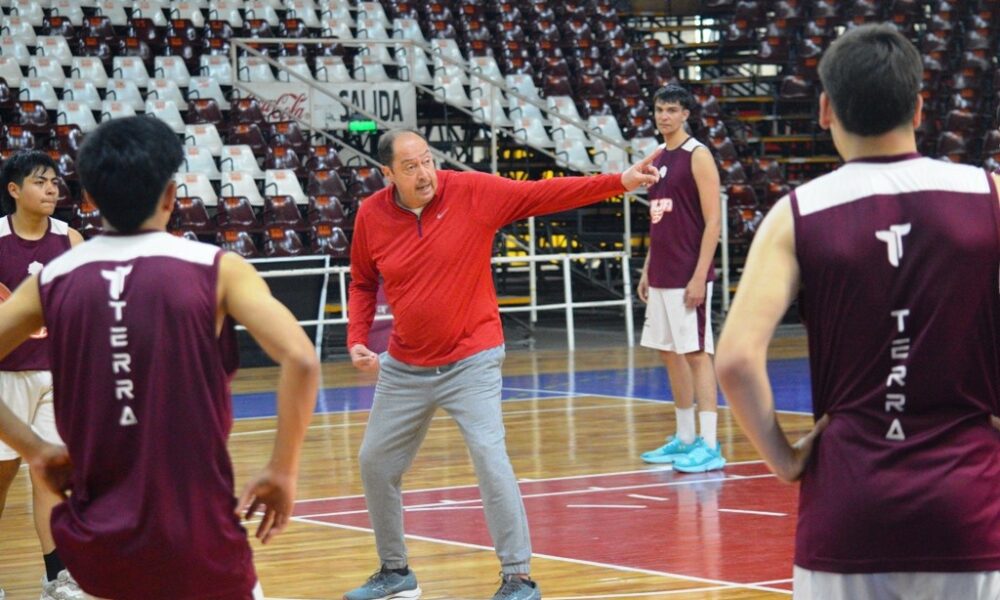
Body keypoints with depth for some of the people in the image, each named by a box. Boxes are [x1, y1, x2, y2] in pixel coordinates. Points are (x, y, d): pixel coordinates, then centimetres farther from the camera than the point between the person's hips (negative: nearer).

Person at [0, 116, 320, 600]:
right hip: (196, 535, -3)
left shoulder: (53, 281, 3)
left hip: (95, 539, 3)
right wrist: (282, 471, -6)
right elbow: (300, 360, -16)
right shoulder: (215, 269, -5)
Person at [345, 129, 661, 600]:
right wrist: (357, 339, -3)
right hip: (404, 367, 4)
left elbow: (544, 194, -15)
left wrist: (620, 182, -23)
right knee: (376, 464, 12)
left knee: (490, 458, -18)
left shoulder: (473, 191, -13)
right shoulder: (370, 216, -5)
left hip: (470, 362, -4)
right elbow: (362, 283, 11)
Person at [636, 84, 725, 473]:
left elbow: (713, 221, -14)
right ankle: (685, 439, 19)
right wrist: (647, 270, 17)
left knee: (696, 353, -8)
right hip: (661, 277, 8)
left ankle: (710, 447, -8)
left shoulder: (697, 156, -9)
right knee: (669, 353, 11)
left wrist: (699, 276, -19)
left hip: (688, 277, -8)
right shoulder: (659, 159, 15)